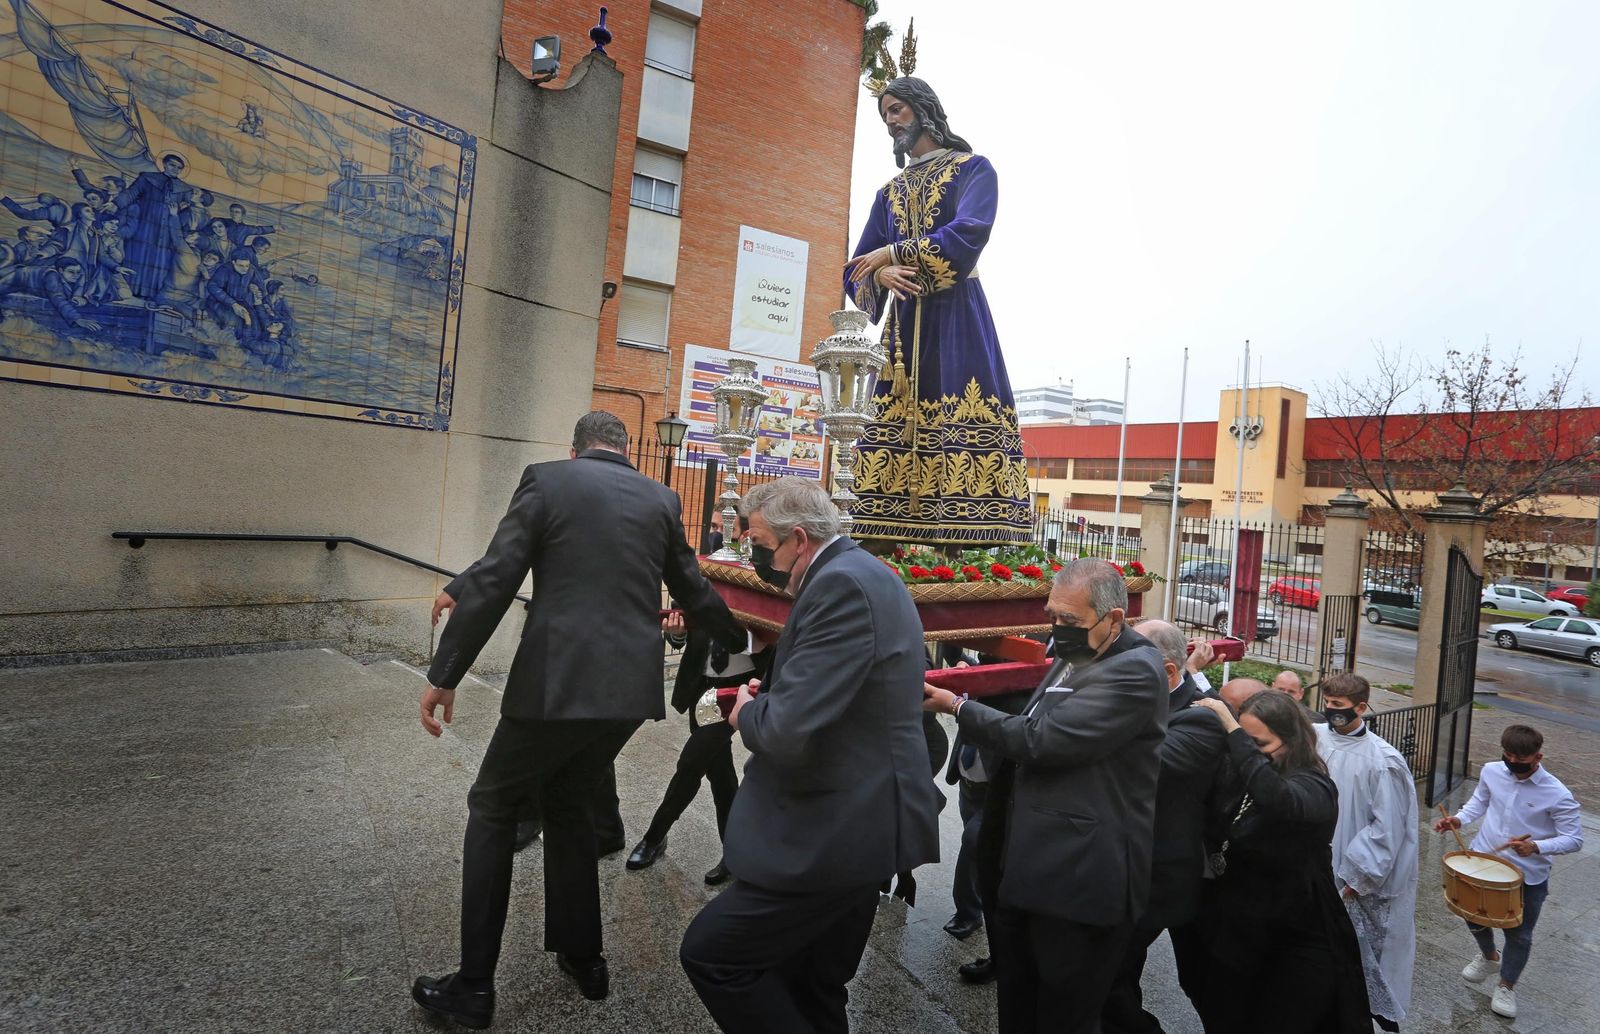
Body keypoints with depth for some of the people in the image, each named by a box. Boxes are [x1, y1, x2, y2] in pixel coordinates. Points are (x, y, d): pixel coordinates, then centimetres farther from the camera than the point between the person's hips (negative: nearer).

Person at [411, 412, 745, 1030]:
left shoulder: (547, 480, 0)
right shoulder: (661, 499, 11)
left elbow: (491, 582, -7)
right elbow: (694, 591, 18)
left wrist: (443, 676, -1)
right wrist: (741, 639, 36)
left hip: (555, 684, -4)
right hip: (631, 687, 5)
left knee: (493, 809, 17)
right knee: (566, 804, 25)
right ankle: (582, 957, 34)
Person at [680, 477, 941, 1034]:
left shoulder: (842, 584, -22)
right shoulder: (862, 572, 11)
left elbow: (787, 733, -28)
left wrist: (748, 712, -7)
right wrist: (771, 695, 7)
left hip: (839, 831, -10)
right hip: (861, 819, 10)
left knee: (709, 952, -1)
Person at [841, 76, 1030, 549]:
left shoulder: (972, 168, 10)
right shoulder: (890, 192, 25)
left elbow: (968, 235, -10)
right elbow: (856, 270, 16)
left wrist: (892, 252, -6)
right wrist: (881, 273, -7)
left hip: (956, 318, -5)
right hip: (903, 322, 5)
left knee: (961, 427, -15)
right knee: (893, 425, -5)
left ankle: (964, 547, -16)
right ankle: (886, 551, -6)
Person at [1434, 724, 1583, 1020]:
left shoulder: (1557, 794, -23)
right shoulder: (1491, 771, -11)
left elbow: (1575, 839, -17)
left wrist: (1536, 847, -34)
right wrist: (1459, 819, -12)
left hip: (1528, 876, -3)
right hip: (1482, 861, 3)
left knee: (1519, 934, 14)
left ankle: (1507, 987, 38)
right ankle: (1489, 957, 51)